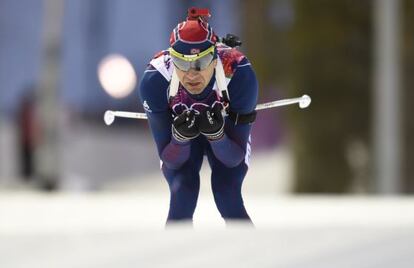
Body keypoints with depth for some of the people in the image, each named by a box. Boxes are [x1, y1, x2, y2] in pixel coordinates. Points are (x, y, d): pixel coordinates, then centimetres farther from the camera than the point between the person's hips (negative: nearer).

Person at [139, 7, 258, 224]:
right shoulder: (155, 79, -36)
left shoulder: (238, 74, -37)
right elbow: (169, 159, -26)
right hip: (178, 135, 0)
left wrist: (216, 134, -49)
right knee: (182, 196, -20)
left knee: (228, 197, -19)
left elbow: (234, 158, -29)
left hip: (226, 132, 0)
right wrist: (180, 137, -48)